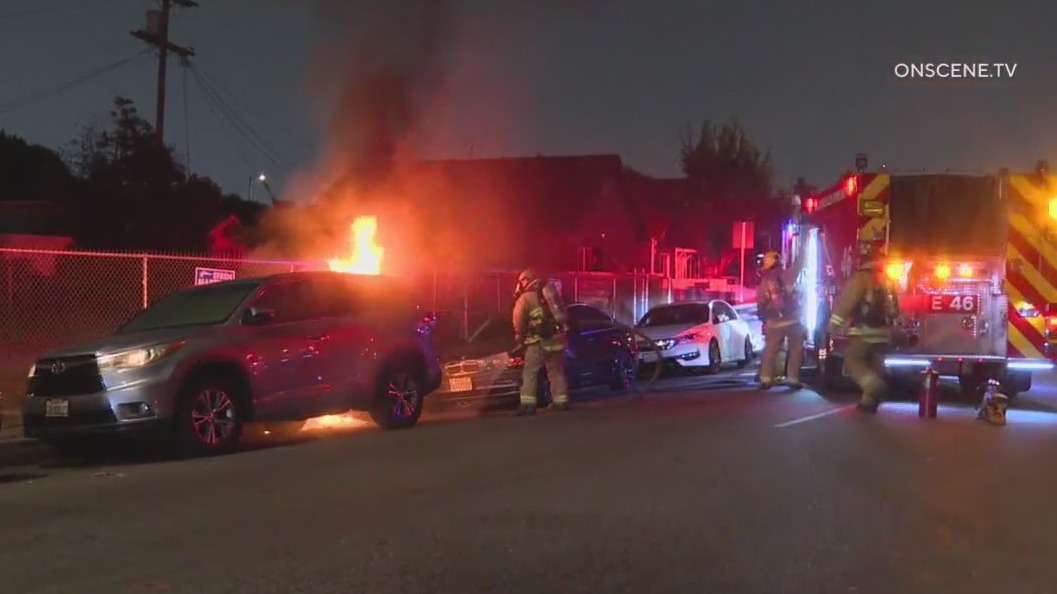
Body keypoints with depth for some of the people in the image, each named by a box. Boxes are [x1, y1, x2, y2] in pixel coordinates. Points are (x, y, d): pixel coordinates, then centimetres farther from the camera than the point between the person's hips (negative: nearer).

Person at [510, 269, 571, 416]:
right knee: (556, 370, 15)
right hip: (557, 336, 6)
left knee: (530, 372, -5)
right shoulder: (549, 290, 19)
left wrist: (519, 339, 18)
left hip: (540, 339, -6)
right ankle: (561, 401, 13)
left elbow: (518, 322, 3)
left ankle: (528, 403, -13)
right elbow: (562, 313, 22)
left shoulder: (525, 298, -1)